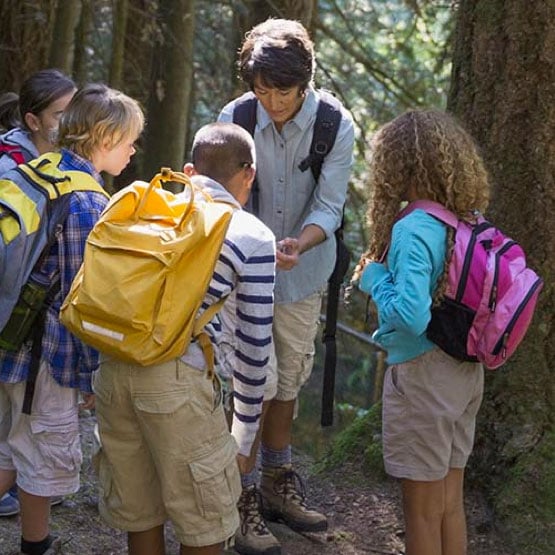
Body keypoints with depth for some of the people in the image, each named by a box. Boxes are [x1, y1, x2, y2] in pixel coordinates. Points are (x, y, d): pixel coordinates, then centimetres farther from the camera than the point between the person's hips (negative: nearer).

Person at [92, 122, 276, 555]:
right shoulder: (254, 237, 2)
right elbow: (255, 345, 4)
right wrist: (244, 437, 14)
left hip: (112, 366, 6)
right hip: (176, 377, -5)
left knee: (139, 514, 20)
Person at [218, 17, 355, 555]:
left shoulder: (336, 126, -13)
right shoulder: (234, 118, -14)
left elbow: (329, 206, -16)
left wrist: (300, 244, -36)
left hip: (303, 274, 2)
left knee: (289, 378, 17)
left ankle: (278, 482, 34)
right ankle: (244, 498, 7)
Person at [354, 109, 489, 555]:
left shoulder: (413, 230, -21)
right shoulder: (471, 222, 1)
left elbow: (411, 316, -28)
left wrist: (375, 279, -12)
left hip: (423, 373, -7)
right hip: (467, 372, 8)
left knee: (422, 510, 7)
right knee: (451, 503, 19)